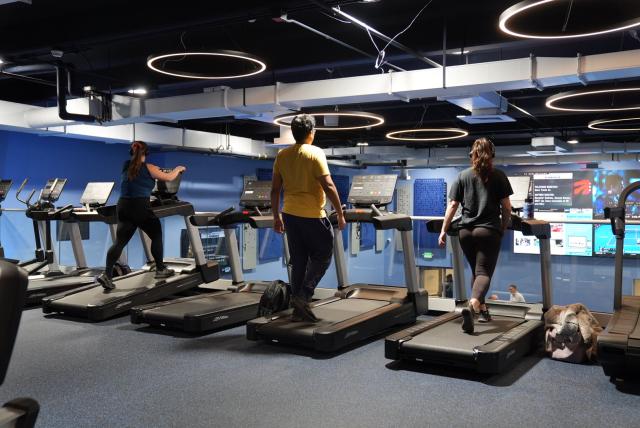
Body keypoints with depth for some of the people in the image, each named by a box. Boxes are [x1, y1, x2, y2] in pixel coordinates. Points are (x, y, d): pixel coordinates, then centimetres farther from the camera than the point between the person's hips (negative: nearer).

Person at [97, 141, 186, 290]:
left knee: (120, 241, 3)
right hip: (140, 207, -5)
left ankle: (107, 274, -9)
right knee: (156, 235, 14)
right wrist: (178, 169, 25)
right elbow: (169, 177, 5)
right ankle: (160, 269, 21)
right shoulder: (148, 168, -3)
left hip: (123, 206, 5)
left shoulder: (126, 166, 13)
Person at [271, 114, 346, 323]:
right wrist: (340, 214, -10)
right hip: (312, 216, -6)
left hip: (290, 215, 6)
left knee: (298, 261, 12)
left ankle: (299, 309, 14)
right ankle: (303, 296, -3)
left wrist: (276, 217, 15)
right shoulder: (315, 153, -11)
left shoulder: (282, 155, 6)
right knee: (322, 256, 9)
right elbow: (328, 186, -17)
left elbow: (275, 189, 8)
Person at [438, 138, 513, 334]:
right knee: (484, 272, -6)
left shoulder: (463, 176, 8)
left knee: (475, 271, 19)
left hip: (466, 231, 3)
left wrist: (443, 230, 5)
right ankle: (473, 305, -32)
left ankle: (482, 310, 27)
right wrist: (503, 228, 15)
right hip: (489, 231, -3)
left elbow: (452, 205, 3)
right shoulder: (498, 176, 3)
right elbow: (506, 207, 0)